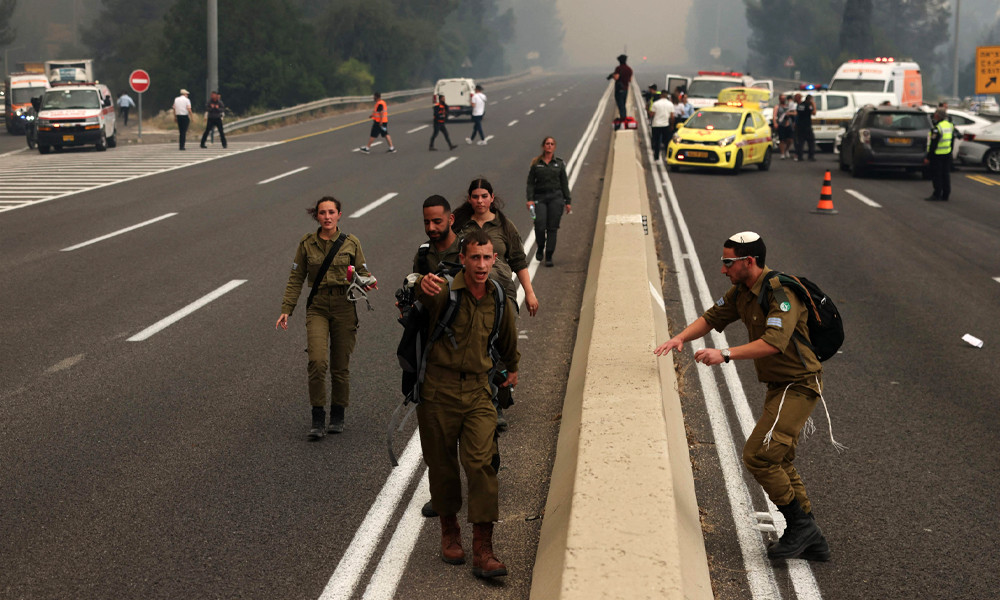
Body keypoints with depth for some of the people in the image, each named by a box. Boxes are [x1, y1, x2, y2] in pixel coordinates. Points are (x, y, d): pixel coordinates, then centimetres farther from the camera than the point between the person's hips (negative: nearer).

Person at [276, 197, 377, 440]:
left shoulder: (351, 243, 2)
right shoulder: (307, 243, 3)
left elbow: (362, 271, 9)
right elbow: (296, 278, 7)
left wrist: (368, 282, -15)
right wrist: (286, 309, 1)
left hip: (344, 306, 0)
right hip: (317, 307, 0)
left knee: (340, 365, 5)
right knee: (317, 361, -18)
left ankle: (337, 416, 23)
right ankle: (317, 419, -8)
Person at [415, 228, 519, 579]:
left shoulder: (499, 301, 4)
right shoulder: (445, 291, -11)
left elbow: (508, 340, 25)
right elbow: (423, 293, -37)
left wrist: (512, 369, 40)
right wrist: (424, 285, -61)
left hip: (477, 391, 2)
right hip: (439, 389, -2)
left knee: (481, 464, -9)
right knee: (442, 465, 9)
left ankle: (483, 552, -9)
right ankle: (449, 534, 30)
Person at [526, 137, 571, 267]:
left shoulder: (559, 163, 9)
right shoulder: (536, 163, 6)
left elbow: (564, 184, 11)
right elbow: (530, 183, 4)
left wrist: (567, 202, 6)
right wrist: (530, 199, -8)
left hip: (556, 197, 1)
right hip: (539, 198, -1)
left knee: (552, 228, -3)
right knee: (540, 226, -12)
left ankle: (549, 257, 3)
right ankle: (540, 248, 17)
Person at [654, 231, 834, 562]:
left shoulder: (781, 293, -23)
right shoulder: (742, 292, 6)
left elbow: (774, 342, -35)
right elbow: (712, 317, 11)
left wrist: (725, 354, -37)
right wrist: (681, 337, -8)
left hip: (798, 385, -10)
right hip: (779, 386, 10)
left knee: (757, 455, -16)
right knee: (779, 463, 14)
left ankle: (800, 525, -2)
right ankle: (812, 541, 21)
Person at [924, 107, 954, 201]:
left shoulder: (937, 128, -19)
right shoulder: (950, 125, 8)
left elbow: (933, 144, -19)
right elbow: (952, 140, 16)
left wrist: (928, 157, -16)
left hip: (937, 155, -8)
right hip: (947, 154, 8)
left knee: (936, 175, -1)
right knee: (946, 175, 12)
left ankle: (937, 194, -1)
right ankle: (945, 195, 16)